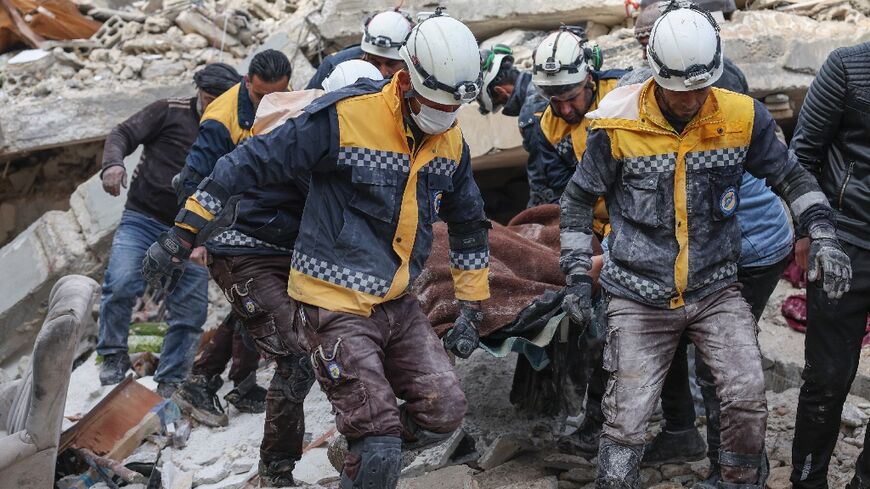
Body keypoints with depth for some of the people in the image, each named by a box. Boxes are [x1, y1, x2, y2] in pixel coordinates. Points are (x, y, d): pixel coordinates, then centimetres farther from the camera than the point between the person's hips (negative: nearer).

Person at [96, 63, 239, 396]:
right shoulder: (170, 113, 2)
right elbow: (124, 134, 0)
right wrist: (113, 163, -21)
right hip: (144, 219, -3)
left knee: (190, 313, 0)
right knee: (121, 282, -24)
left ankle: (170, 383, 15)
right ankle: (114, 355, -5)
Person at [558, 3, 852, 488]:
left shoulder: (742, 117, -7)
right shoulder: (619, 124, -11)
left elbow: (792, 176, 8)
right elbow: (579, 197, 3)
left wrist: (824, 237, -5)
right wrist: (578, 272, -1)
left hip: (715, 289, 1)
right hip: (639, 297, -1)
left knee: (749, 400, -14)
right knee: (626, 420, -3)